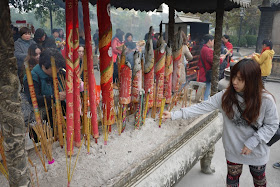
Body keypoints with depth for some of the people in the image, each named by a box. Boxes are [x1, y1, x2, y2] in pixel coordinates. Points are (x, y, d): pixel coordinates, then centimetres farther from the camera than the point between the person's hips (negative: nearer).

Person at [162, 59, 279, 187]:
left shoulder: (266, 100, -21)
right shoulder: (226, 96, -17)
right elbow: (203, 107, -19)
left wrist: (252, 142, -19)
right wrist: (174, 115, -26)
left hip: (257, 151, -1)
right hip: (233, 149, 1)